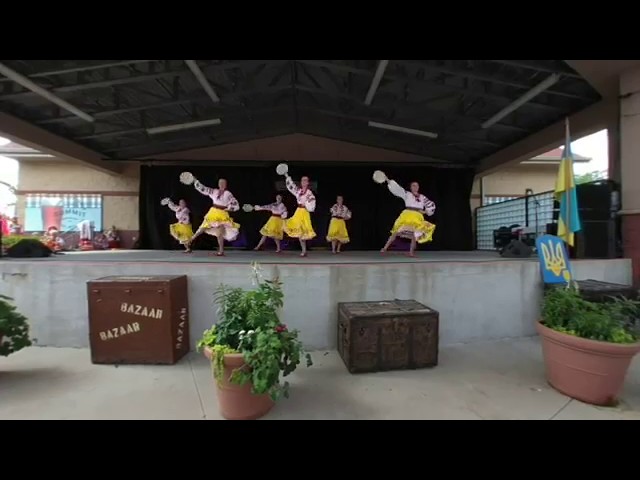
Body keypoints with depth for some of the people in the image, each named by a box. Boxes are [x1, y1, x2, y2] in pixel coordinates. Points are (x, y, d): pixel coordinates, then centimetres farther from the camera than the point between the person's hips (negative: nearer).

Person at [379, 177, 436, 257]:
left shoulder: (423, 197, 15)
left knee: (415, 234, -3)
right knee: (397, 232, -11)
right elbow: (397, 188, -5)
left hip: (418, 218, 3)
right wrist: (389, 181, -16)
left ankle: (411, 252, 11)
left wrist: (425, 211, 7)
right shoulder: (407, 194, 7)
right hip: (407, 215, -3)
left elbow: (432, 205, 23)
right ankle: (385, 248, -10)